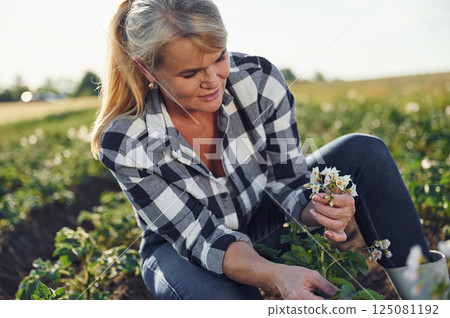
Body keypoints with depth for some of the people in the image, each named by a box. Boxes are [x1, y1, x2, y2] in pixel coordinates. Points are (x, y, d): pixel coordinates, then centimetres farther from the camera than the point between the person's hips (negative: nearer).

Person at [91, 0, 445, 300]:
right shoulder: (123, 143, -28)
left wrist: (314, 210, -39)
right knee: (223, 299, -41)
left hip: (262, 219, 3)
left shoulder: (260, 79, -22)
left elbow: (288, 181, -14)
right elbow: (200, 237, -27)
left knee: (363, 151, -16)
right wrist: (276, 275, -46)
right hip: (182, 246, -2)